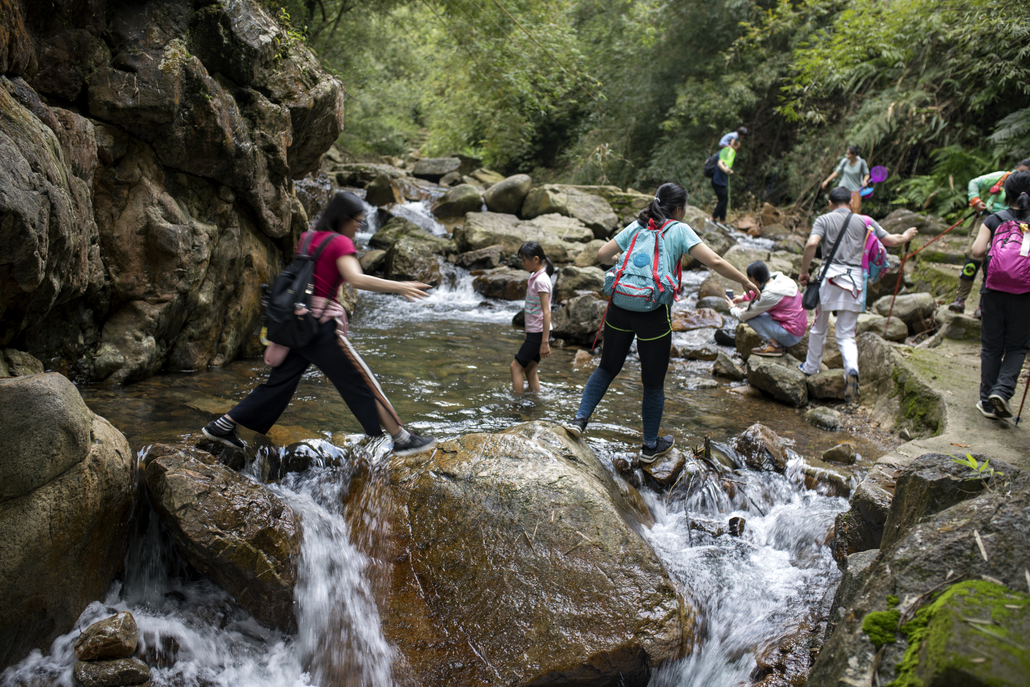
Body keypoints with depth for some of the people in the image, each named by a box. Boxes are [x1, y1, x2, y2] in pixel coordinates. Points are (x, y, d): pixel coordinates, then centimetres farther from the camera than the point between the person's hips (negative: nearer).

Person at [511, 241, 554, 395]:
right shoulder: (535, 276, 11)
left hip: (539, 333, -9)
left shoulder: (540, 280, -18)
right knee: (530, 369, 11)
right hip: (533, 332, 9)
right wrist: (529, 334, 21)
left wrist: (545, 342, -23)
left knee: (516, 366, -5)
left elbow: (546, 312, -21)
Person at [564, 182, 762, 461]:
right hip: (653, 315, -4)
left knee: (607, 367, 22)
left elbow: (602, 254, 12)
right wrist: (745, 282, 7)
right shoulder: (680, 230, 1)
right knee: (653, 383, 11)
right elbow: (715, 262, -6)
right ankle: (650, 446, 25)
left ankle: (580, 419, 12)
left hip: (620, 306, 4)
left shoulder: (636, 227, 12)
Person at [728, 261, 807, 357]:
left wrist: (732, 308, 10)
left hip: (791, 337, -9)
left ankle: (775, 346, -9)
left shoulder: (769, 295, -24)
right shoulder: (781, 278, -2)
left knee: (750, 316, -10)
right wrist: (743, 298, 26)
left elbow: (744, 315, -10)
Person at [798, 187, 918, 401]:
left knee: (819, 327, 18)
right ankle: (852, 369, -21)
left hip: (831, 275, -2)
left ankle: (811, 367, 31)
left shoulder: (824, 219, 4)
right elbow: (891, 241, 13)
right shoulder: (864, 221, 11)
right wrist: (906, 237, 35)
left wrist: (804, 272, -5)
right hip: (856, 279, 2)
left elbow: (811, 244, -13)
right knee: (847, 335, 5)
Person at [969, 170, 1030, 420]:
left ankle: (988, 400, 14)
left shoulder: (993, 220, -2)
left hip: (993, 292, 1)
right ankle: (1002, 390, -8)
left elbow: (977, 251, -11)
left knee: (991, 347, 11)